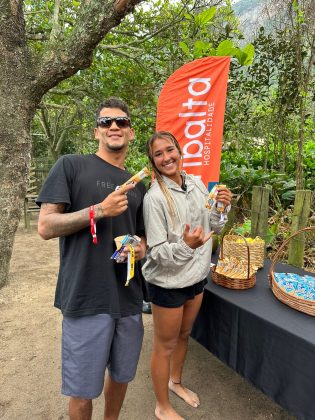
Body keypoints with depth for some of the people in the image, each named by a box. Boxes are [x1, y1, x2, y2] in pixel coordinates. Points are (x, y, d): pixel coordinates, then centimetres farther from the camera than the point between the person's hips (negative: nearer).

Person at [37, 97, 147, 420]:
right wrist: (99, 210, -20)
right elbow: (45, 227, -10)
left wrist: (141, 249, -4)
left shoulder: (137, 185, 11)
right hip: (86, 298, -5)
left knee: (121, 375, 22)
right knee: (82, 390, 11)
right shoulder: (71, 166, -4)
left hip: (128, 296, 6)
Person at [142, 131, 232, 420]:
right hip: (168, 282, -6)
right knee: (165, 344, 13)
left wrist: (223, 208, -10)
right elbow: (156, 252, -20)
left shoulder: (197, 184, -2)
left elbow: (213, 227, 8)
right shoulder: (154, 197, -22)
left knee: (184, 334, 26)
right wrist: (185, 246, -37)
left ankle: (175, 382, 53)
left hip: (197, 276, 6)